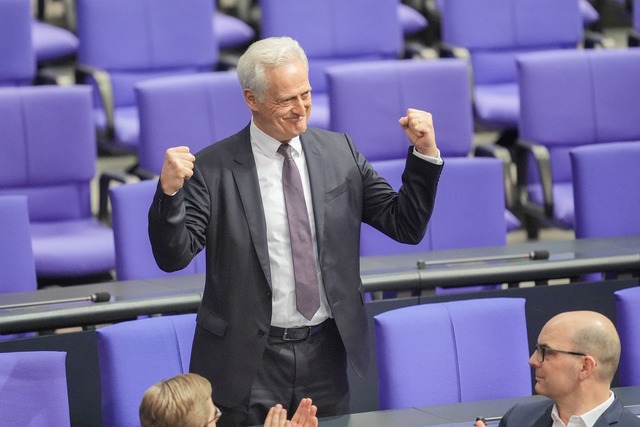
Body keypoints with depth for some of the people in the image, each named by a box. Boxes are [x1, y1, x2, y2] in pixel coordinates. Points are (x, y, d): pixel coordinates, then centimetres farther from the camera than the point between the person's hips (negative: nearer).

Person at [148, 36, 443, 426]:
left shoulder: (340, 152, 4)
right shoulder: (214, 168, -7)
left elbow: (406, 226, 6)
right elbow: (174, 256, -9)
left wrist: (425, 154, -7)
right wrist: (170, 191, -25)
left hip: (326, 354, 3)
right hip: (249, 362, -3)